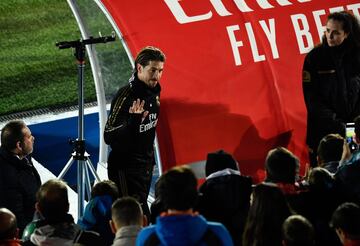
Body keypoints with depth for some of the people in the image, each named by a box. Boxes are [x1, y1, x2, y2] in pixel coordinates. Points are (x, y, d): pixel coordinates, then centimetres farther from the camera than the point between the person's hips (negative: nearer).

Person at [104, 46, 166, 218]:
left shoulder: (154, 91, 6)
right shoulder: (126, 96, -20)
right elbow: (109, 137, -26)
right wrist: (132, 122, -40)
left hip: (146, 165, 9)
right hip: (125, 167, -9)